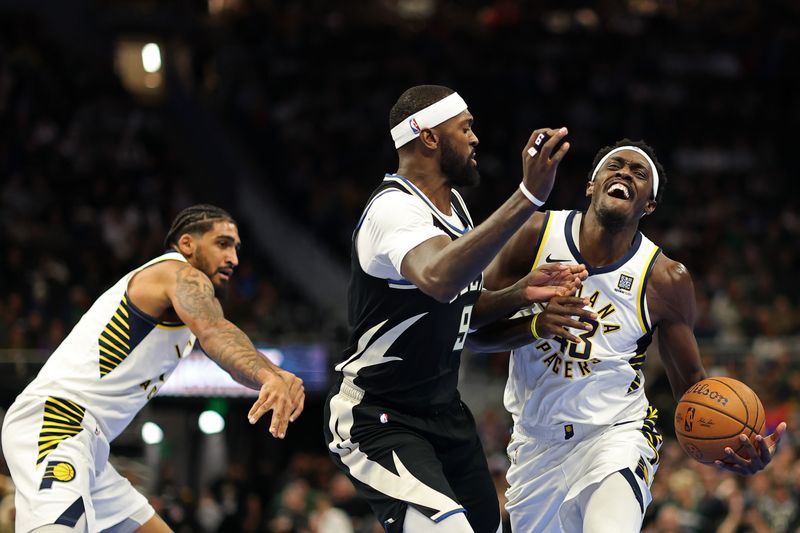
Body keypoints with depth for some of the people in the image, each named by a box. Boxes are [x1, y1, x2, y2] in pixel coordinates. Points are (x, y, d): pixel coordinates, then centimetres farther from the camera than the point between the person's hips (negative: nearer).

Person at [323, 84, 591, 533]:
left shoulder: (453, 205, 7)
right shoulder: (395, 210, -24)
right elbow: (440, 279, -47)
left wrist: (520, 294, -1)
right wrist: (528, 197, -50)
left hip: (443, 409, 10)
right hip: (378, 420, -10)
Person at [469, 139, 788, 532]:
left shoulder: (666, 280, -10)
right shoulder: (536, 234, -8)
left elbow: (690, 382, 0)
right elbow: (474, 329, -6)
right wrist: (535, 324, -27)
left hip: (616, 436, -3)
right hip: (536, 442, 3)